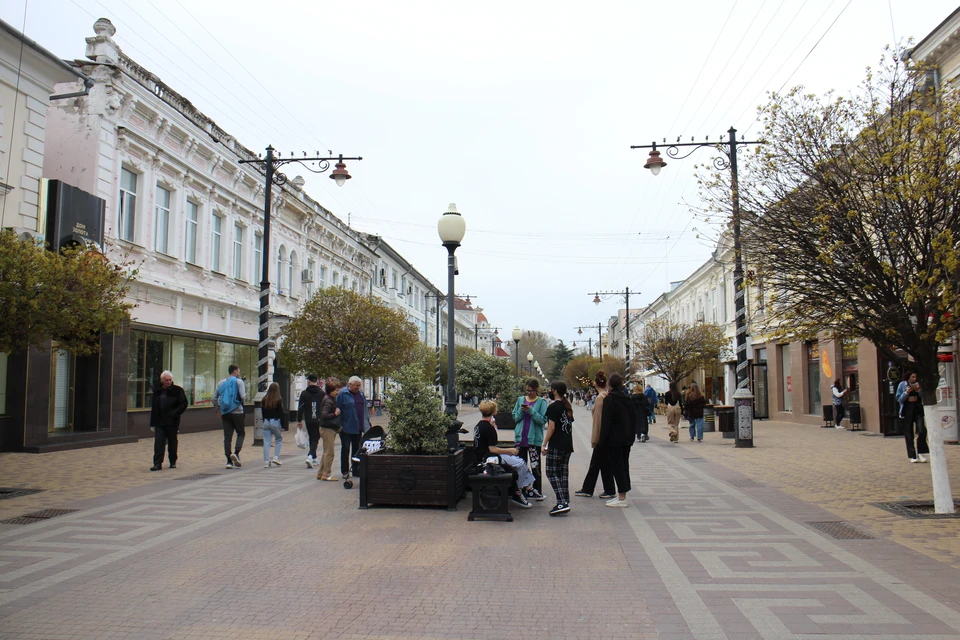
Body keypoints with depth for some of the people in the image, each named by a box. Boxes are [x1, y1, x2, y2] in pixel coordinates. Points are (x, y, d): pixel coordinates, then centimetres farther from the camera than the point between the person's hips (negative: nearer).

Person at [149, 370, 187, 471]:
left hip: (172, 422, -3)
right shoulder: (157, 392, 10)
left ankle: (173, 462, 22)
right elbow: (154, 407, 14)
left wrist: (174, 413, -18)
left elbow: (183, 404, -5)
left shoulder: (178, 390, -2)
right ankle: (157, 463, -4)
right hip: (159, 422, 3)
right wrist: (153, 422, 9)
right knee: (158, 443, -4)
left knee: (172, 443, 8)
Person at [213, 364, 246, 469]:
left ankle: (229, 461, 3)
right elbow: (243, 396, -14)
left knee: (227, 437, 5)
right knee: (241, 433, 8)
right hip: (237, 412, -4)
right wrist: (245, 396, 8)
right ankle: (236, 453, -14)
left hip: (225, 413, 4)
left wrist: (218, 410, 19)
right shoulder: (238, 381, -3)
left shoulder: (221, 383, 13)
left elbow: (214, 398, 11)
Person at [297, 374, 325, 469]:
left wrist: (299, 420, 3)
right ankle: (310, 456, -20)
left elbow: (300, 408, -2)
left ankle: (313, 458, 23)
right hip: (319, 421, -1)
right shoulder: (322, 393, -1)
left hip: (309, 421, 1)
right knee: (315, 439, 0)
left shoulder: (304, 393, -1)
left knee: (312, 438, 17)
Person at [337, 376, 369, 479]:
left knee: (356, 449, 11)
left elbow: (364, 409, 18)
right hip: (346, 427, -6)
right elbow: (338, 409, -9)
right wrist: (338, 425, -14)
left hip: (358, 427, 6)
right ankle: (345, 471, 7)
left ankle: (355, 470, 20)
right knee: (345, 448, -1)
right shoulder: (342, 394, -8)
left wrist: (367, 423, 13)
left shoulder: (360, 394, 12)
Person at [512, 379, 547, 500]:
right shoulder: (520, 400, 9)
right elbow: (515, 418, 10)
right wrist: (521, 411, -9)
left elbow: (543, 420, -11)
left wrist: (531, 411, -20)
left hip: (534, 438, -4)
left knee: (535, 465, -4)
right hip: (520, 437, 4)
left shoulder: (541, 402, -3)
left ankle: (537, 491, 3)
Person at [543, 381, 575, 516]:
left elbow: (551, 428, -16)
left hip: (556, 445, -8)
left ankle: (562, 503, -14)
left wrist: (544, 444, -10)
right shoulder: (568, 406, 13)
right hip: (568, 444, 8)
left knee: (552, 473, -4)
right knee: (564, 473, 12)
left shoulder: (553, 407, -12)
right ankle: (565, 502, 12)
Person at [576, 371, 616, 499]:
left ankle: (610, 491, 13)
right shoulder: (608, 396, 5)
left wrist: (594, 438, -11)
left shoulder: (600, 398, -18)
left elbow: (598, 420, -17)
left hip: (602, 435, -8)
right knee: (595, 463, 13)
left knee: (603, 463, 3)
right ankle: (587, 489, 19)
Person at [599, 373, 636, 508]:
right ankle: (622, 495, 19)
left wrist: (602, 440, -11)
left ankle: (622, 498, -3)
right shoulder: (627, 398, 7)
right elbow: (634, 417, 12)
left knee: (616, 466, -3)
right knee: (624, 465, 13)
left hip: (614, 439, -7)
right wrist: (631, 434, 17)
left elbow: (605, 421, -15)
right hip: (627, 438, 7)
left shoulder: (609, 399, -13)